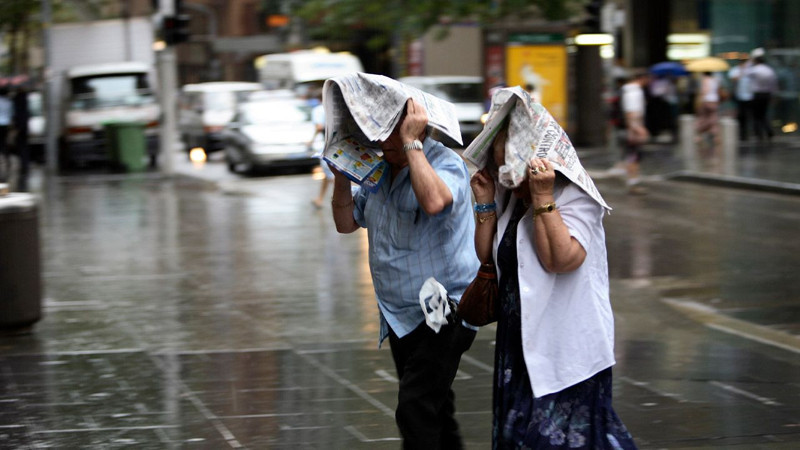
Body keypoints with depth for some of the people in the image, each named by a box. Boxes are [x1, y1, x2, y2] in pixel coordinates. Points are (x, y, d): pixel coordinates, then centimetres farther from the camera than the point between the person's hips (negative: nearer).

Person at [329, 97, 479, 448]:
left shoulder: (445, 163, -14)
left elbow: (434, 201, -37)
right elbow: (346, 222, 15)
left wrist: (411, 142, -29)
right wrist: (342, 175, 0)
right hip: (399, 319, 8)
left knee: (416, 412, -18)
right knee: (432, 410, 17)